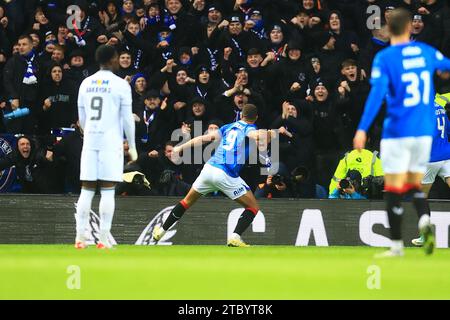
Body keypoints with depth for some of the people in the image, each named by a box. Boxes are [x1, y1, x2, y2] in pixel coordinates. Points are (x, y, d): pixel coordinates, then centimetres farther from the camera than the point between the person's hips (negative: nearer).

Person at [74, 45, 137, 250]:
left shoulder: (86, 83, 10)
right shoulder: (120, 85, -4)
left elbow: (82, 118, 15)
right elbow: (127, 119, -4)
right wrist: (132, 146, 5)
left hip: (90, 141, 4)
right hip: (111, 141, -4)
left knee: (86, 190, 5)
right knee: (107, 190, -3)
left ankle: (80, 237, 1)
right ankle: (103, 239, -7)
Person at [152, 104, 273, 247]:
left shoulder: (228, 127, 19)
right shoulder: (249, 128, 4)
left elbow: (204, 138, 18)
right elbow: (257, 135, -23)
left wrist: (181, 147, 22)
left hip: (209, 168, 6)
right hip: (226, 175, -6)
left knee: (188, 201, 26)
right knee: (253, 207, 5)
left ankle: (161, 231, 32)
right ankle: (235, 237, -14)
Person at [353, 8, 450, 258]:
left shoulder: (384, 58, -7)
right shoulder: (426, 52, 6)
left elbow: (377, 94, -17)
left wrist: (363, 129, -19)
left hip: (397, 132, -4)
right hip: (424, 132, 4)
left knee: (394, 190, 2)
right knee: (414, 185, 14)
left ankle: (396, 245, 3)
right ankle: (424, 221, -14)